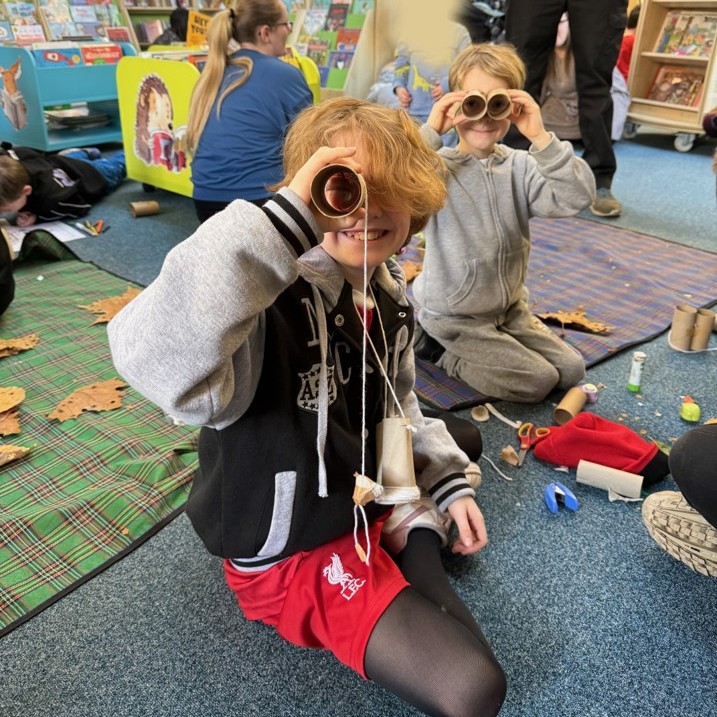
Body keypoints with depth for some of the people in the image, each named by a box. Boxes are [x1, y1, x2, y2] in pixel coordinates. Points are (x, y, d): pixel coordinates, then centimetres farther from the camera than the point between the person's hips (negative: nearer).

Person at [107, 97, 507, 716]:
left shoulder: (389, 292, -5)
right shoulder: (269, 301, -32)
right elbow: (155, 363, -54)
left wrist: (448, 478, 6)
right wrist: (287, 219, -53)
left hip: (372, 500, 8)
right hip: (294, 553, -8)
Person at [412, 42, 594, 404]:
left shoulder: (520, 166, -3)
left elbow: (576, 197, -18)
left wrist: (540, 138, -26)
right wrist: (430, 132, -31)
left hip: (510, 307, 6)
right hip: (453, 316, -6)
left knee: (571, 370, 7)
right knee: (537, 381, -10)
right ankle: (437, 347, 6)